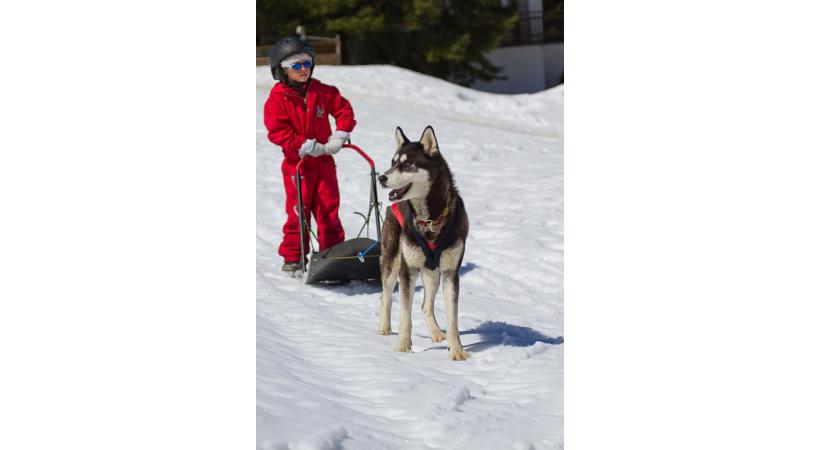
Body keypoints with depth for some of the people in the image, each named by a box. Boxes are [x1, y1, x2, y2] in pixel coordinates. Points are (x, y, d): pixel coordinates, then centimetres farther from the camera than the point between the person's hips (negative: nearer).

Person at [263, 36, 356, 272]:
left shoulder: (322, 92, 4)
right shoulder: (277, 99, -7)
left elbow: (344, 109, 8)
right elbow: (278, 131, -15)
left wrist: (339, 136, -7)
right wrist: (307, 147, -20)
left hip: (324, 160, 3)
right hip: (296, 163, -3)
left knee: (329, 209, 5)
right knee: (298, 211, 0)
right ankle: (293, 257, 8)